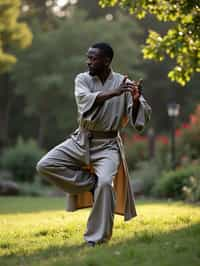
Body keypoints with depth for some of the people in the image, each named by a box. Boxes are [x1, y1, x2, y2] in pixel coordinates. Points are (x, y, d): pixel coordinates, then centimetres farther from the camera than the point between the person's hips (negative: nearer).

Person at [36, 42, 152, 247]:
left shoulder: (124, 83, -5)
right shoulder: (82, 79, -1)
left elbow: (141, 117, -10)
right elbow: (85, 100, -24)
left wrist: (137, 101, -32)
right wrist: (114, 93, -37)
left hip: (107, 145, -3)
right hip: (81, 141, 3)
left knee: (105, 182, -27)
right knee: (45, 166, -14)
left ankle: (97, 238, -15)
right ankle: (91, 183, -2)